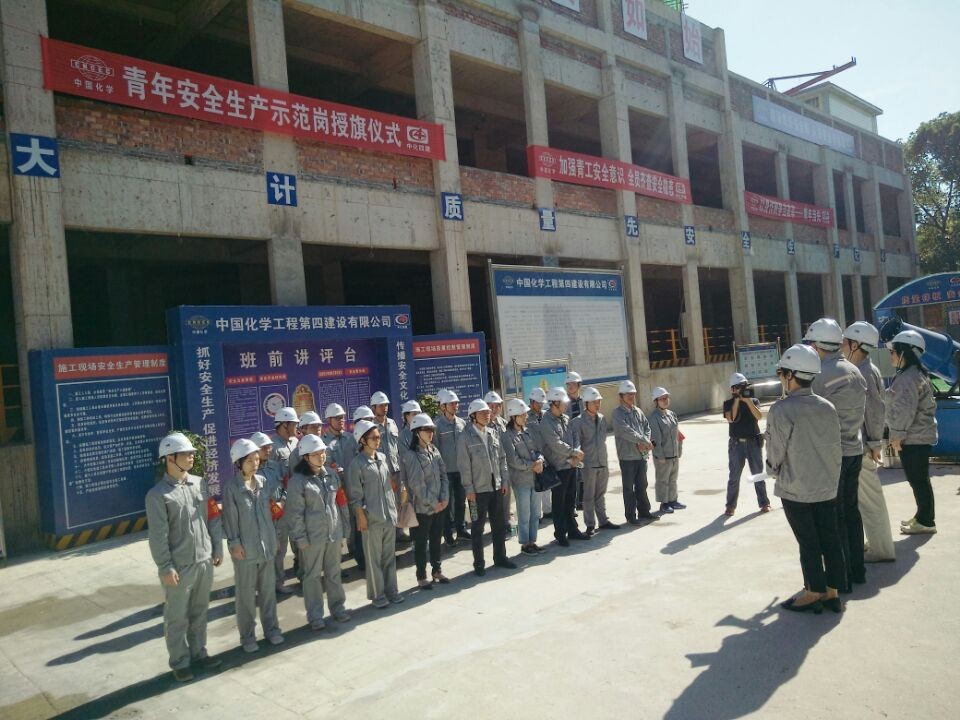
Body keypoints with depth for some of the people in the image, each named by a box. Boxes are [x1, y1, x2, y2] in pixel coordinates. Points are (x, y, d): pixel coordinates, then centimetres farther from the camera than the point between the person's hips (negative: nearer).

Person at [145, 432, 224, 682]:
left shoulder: (200, 484, 5)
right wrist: (165, 567, -13)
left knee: (199, 612, 18)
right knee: (177, 617, 9)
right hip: (179, 566, -5)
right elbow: (157, 535, -12)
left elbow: (214, 518, 9)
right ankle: (180, 662, 24)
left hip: (204, 561, 5)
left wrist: (217, 549, 9)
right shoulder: (157, 494, -11)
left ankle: (198, 652, 34)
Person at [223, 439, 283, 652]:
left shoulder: (263, 482, 2)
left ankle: (271, 629, 29)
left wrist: (273, 539, 11)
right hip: (245, 549, -5)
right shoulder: (231, 488, -14)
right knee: (246, 594, 8)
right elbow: (230, 519, -10)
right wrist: (234, 543, -12)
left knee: (268, 589, 15)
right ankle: (247, 636, 22)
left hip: (266, 545, 5)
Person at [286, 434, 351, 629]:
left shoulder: (331, 475, 6)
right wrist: (300, 538, -12)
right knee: (313, 575, 7)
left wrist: (342, 526, 12)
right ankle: (315, 615, 20)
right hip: (313, 537, -5)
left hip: (334, 533, 5)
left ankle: (337, 607, 30)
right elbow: (295, 512, -12)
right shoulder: (298, 480, -12)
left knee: (334, 572, 15)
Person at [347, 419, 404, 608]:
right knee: (374, 558, 6)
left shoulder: (382, 457, 8)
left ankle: (391, 590, 25)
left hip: (390, 515, 6)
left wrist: (394, 507, 14)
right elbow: (355, 496, -10)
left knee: (390, 555, 13)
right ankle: (377, 594, 18)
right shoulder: (357, 464, -10)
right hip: (372, 519, -6)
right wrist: (362, 518, -12)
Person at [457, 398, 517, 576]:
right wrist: (469, 489, -12)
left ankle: (500, 557, 29)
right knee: (478, 527, 6)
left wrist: (504, 481, 7)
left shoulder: (493, 433, 5)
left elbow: (502, 458, 10)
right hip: (478, 490, -5)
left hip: (496, 487, 5)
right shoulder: (466, 437, -10)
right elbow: (464, 465, -11)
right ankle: (478, 564, 16)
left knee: (499, 524, 14)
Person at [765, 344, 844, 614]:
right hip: (827, 487, 5)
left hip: (796, 490, -5)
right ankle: (832, 592, 22)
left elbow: (775, 453, -13)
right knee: (830, 540, 12)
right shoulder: (827, 407, 0)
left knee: (808, 544, 5)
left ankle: (814, 594, 16)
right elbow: (836, 449, 6)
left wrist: (773, 472, 8)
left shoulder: (781, 410, -18)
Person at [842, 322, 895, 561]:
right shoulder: (859, 370, 12)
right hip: (857, 445, 9)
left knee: (869, 497, 0)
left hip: (863, 447, -9)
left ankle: (881, 550, 9)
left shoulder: (866, 372, -17)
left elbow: (875, 409, -21)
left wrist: (874, 444, -18)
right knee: (863, 497, 17)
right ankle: (875, 542, 29)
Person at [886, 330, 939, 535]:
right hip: (917, 436, 10)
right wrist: (898, 434, 21)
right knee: (918, 479, 18)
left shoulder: (909, 377, -19)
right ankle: (923, 516, 28)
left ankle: (926, 522, 7)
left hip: (913, 438, -10)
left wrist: (897, 434, -19)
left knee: (918, 479, -2)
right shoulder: (910, 374, 15)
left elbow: (905, 410, -24)